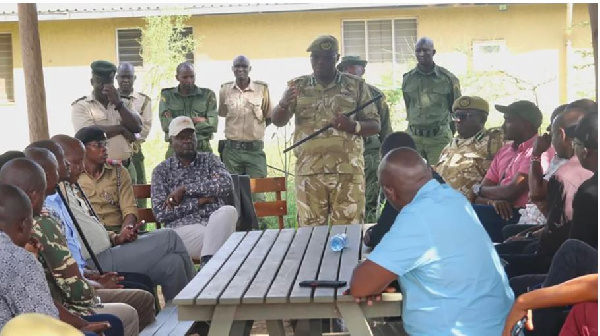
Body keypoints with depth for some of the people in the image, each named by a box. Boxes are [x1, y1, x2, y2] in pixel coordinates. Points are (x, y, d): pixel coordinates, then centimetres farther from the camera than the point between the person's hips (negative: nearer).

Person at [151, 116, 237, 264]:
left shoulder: (209, 159, 14)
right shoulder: (161, 170, 10)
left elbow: (227, 184, -7)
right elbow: (160, 213, -1)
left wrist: (185, 189, -10)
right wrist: (198, 202, -8)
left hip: (216, 222, 3)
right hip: (183, 228, -2)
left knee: (228, 211, -34)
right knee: (218, 240, -36)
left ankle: (207, 264, -35)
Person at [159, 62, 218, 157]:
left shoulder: (208, 95, 7)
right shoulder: (167, 95, 7)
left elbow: (212, 124, -5)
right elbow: (166, 124, -6)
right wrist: (196, 120, -5)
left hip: (202, 149, 0)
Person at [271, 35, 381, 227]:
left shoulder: (356, 86, 6)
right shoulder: (298, 86, 9)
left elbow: (375, 126, 7)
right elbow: (278, 122, 3)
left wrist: (353, 126, -15)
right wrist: (284, 104, -20)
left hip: (348, 171, -1)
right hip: (309, 172, 1)